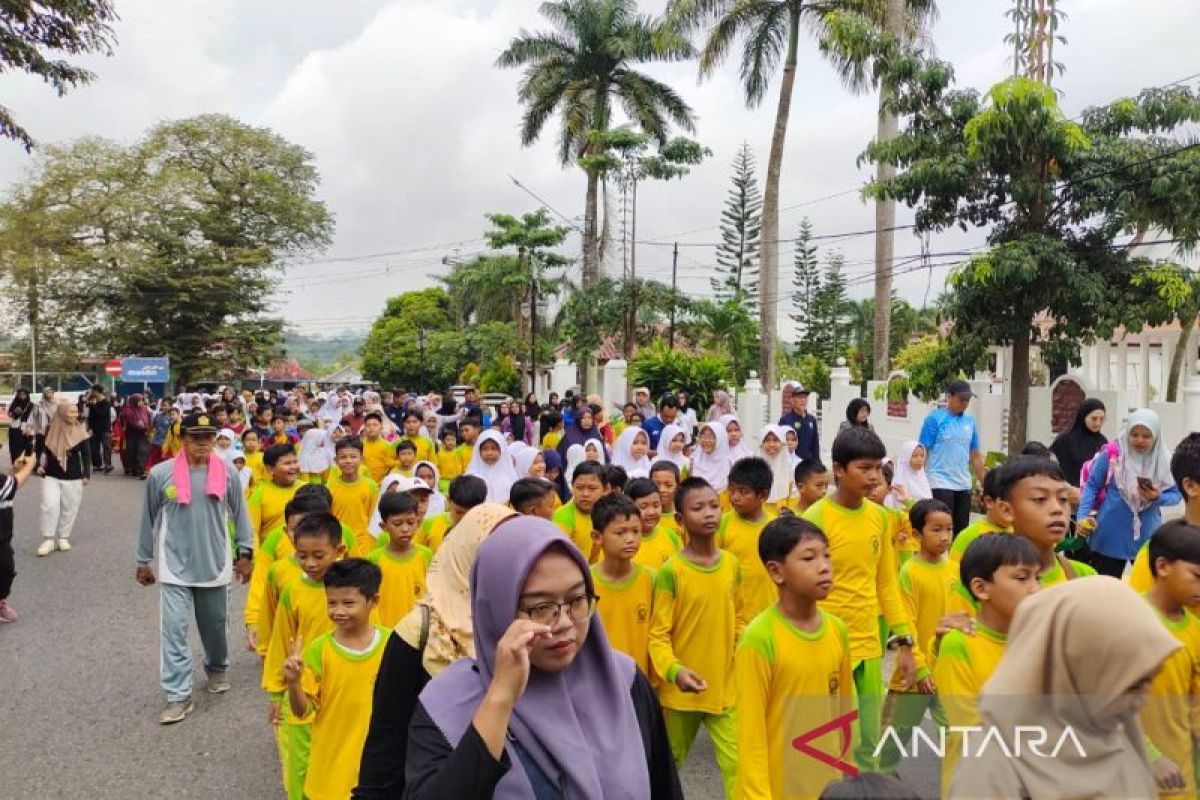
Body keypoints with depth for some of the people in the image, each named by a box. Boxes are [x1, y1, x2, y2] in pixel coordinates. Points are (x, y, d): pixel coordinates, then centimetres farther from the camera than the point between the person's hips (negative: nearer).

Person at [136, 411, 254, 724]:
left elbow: (239, 514, 4)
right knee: (173, 629, -4)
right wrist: (144, 560, 9)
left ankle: (217, 669, 42)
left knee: (215, 626, 17)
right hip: (174, 567, -1)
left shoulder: (227, 474, -6)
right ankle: (178, 696, 5)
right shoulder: (161, 474, -8)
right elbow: (149, 519, 3)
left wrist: (244, 552, 3)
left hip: (215, 565, 1)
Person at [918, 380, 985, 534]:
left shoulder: (970, 421, 10)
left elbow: (976, 456, 16)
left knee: (961, 530, 9)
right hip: (940, 484, -5)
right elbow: (922, 453, -5)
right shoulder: (934, 418, -5)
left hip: (964, 485, 5)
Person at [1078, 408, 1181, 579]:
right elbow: (1092, 486, -4)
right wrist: (1083, 515, -15)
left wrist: (1158, 497, -18)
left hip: (1147, 537, 2)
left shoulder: (1164, 461, -2)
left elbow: (1176, 494, 4)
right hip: (1110, 535, -2)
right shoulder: (1111, 455, -9)